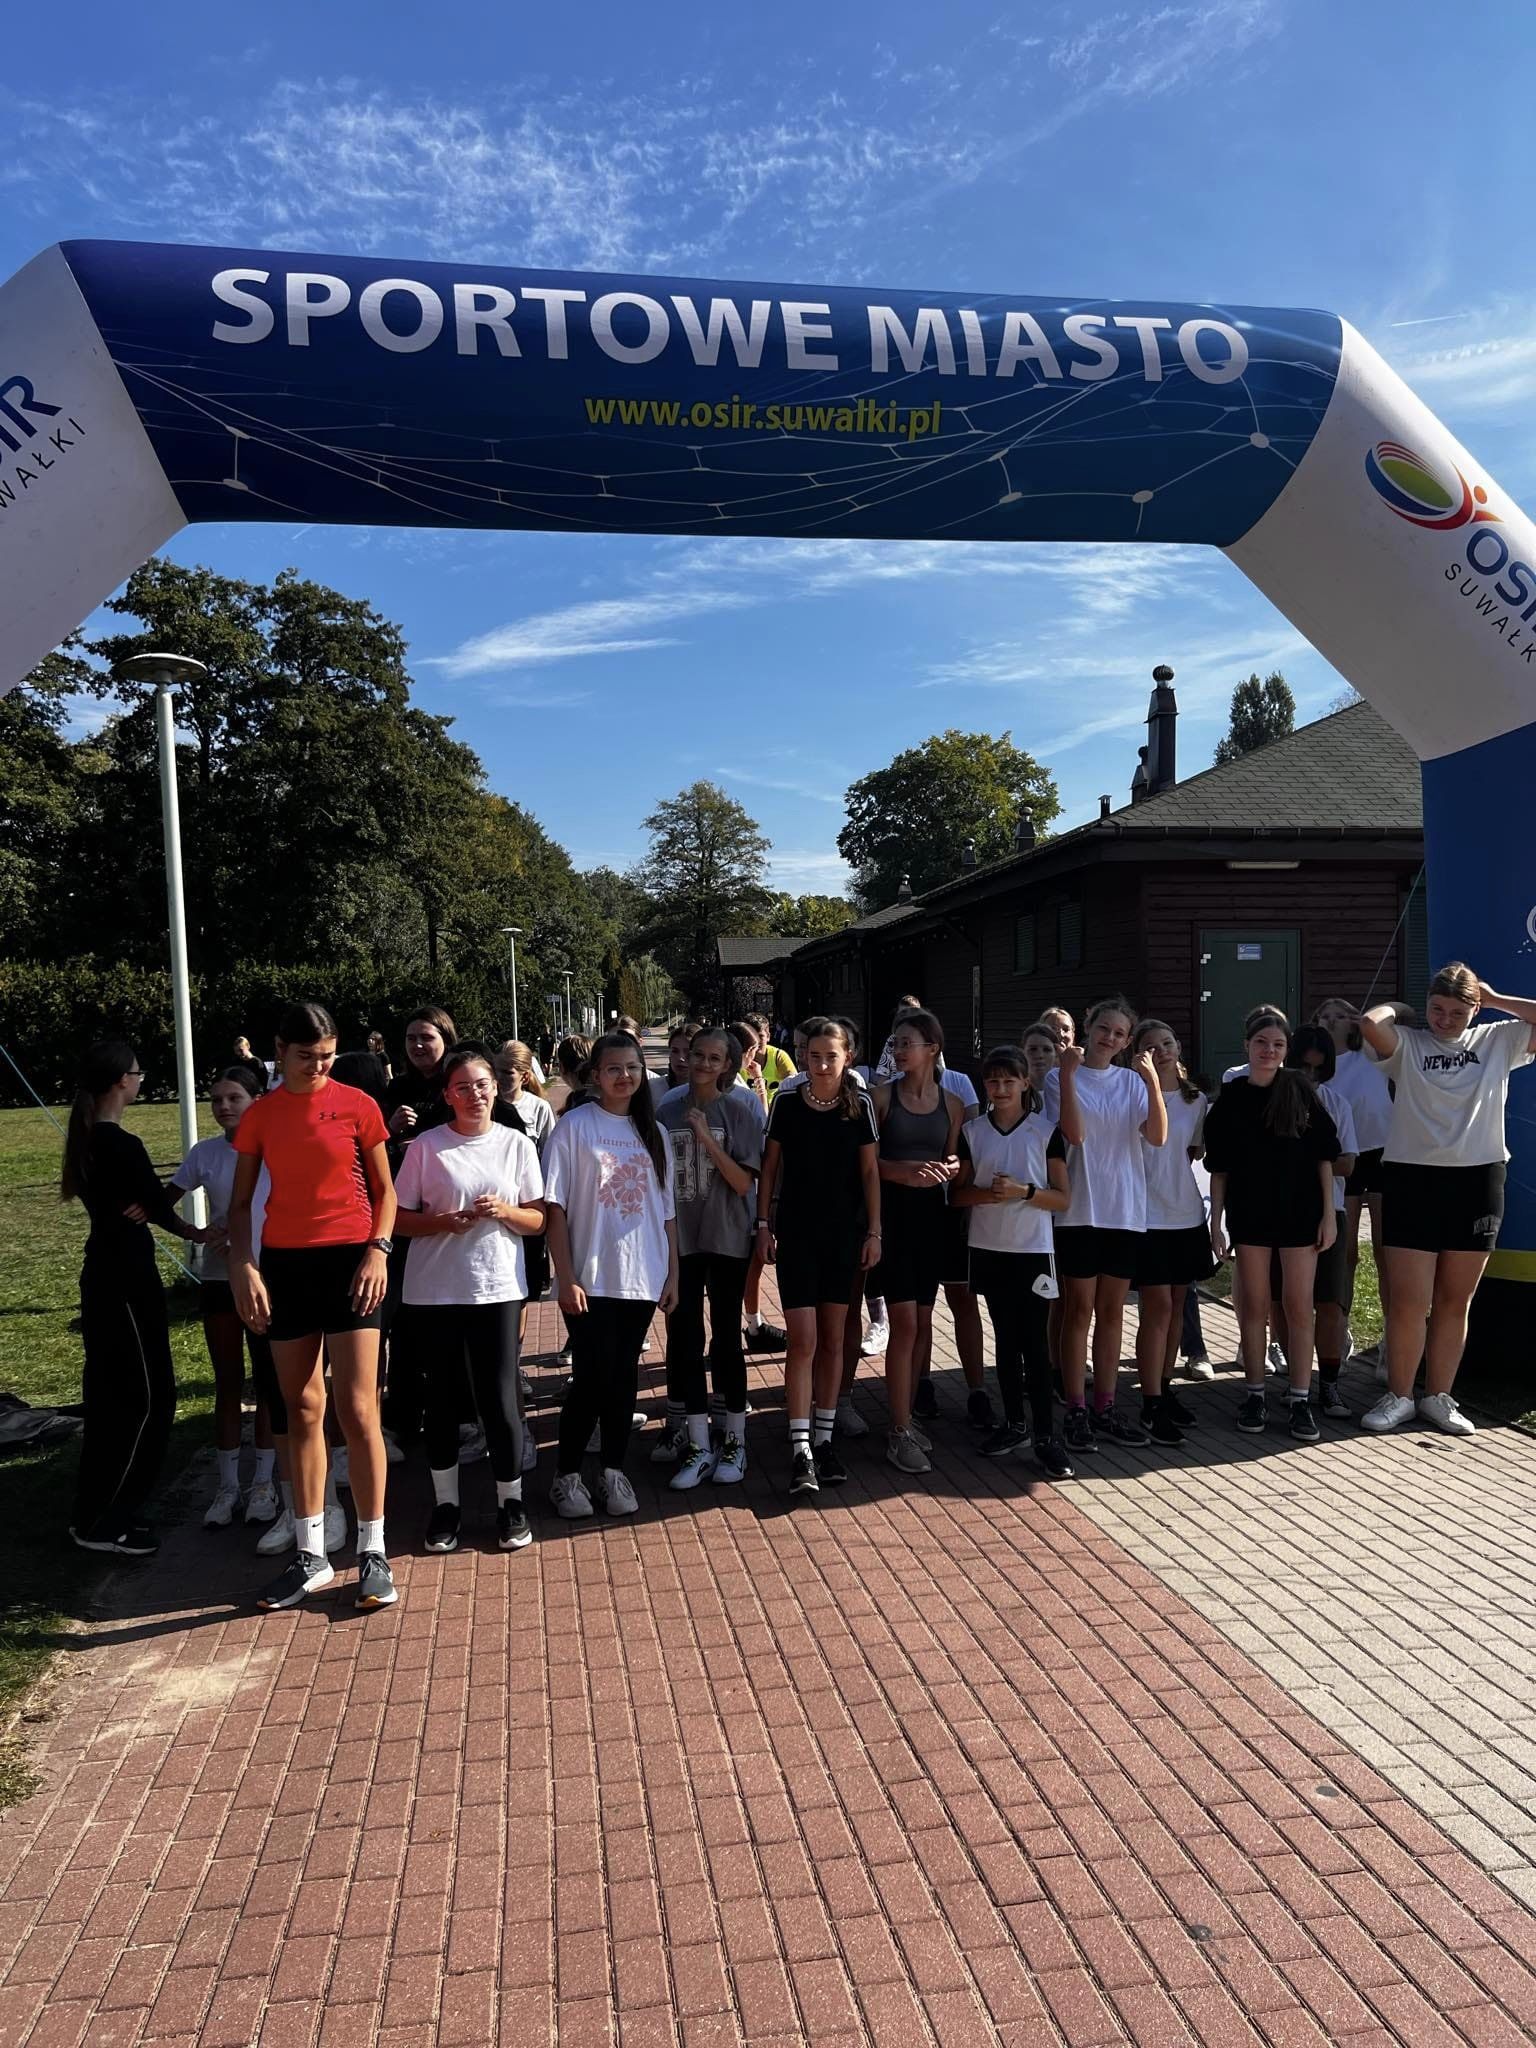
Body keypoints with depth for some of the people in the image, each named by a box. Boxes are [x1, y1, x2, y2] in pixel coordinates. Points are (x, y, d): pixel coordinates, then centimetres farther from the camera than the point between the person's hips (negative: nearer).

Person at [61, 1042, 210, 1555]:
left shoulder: (85, 1138, 8)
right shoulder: (122, 1144, -20)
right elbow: (158, 1207, -12)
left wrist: (136, 1206, -9)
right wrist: (196, 1233, 5)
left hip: (102, 1275, 9)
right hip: (128, 1280, -9)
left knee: (110, 1395, 16)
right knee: (148, 1398, -1)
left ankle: (96, 1511, 25)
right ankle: (104, 1522, 6)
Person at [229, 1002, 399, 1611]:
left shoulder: (357, 1104, -2)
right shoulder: (260, 1115, 5)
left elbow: (384, 1188, 4)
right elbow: (241, 1201, 9)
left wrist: (378, 1250, -10)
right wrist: (242, 1265, -5)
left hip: (349, 1260, -3)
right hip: (284, 1264, 3)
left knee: (356, 1410, -4)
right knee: (303, 1411, 10)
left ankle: (373, 1553, 7)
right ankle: (311, 1555, 19)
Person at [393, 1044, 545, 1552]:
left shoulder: (517, 1144, 3)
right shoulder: (426, 1147, -1)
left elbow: (538, 1220, 6)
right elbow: (398, 1220, 1)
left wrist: (505, 1212, -14)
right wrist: (443, 1222, -16)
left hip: (498, 1288, 0)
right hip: (434, 1291, 0)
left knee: (499, 1397, 0)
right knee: (443, 1396, 9)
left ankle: (511, 1502, 17)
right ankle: (445, 1504, 24)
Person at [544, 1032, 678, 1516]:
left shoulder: (654, 1132, 9)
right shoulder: (574, 1126, -4)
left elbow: (667, 1212, 11)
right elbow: (555, 1208, -7)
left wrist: (672, 1274, 6)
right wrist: (566, 1277, -11)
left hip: (642, 1279, 4)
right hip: (590, 1279, -4)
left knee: (624, 1376, 9)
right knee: (592, 1377, -2)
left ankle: (613, 1471, 22)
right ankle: (567, 1474, 14)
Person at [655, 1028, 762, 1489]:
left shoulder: (741, 1110, -6)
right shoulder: (669, 1107, 3)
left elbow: (744, 1182, -12)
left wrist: (707, 1138, -20)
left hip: (727, 1241, -3)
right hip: (680, 1240, 3)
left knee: (726, 1338, 5)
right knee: (685, 1340, 4)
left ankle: (734, 1442, 18)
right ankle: (698, 1446, 14)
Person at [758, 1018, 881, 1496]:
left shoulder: (859, 1103, -3)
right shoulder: (787, 1101, -5)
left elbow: (870, 1171, 2)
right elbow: (770, 1166, 3)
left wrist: (873, 1232, 0)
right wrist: (764, 1224, -1)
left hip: (844, 1232, 2)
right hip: (796, 1232, -2)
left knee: (833, 1339, 10)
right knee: (803, 1340, -7)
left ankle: (823, 1438, 21)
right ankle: (800, 1451, -4)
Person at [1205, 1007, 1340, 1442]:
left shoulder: (1301, 1089, -1)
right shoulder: (1230, 1096, 1)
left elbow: (1323, 1156, 1)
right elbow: (1219, 1166, 4)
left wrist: (1328, 1213, -3)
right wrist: (1216, 1221, 1)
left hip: (1299, 1212, 0)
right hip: (1248, 1214, 1)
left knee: (1299, 1307, 2)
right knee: (1254, 1306, 6)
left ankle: (1301, 1400, 10)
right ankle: (1254, 1395, 16)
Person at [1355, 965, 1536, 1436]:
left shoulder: (1498, 1041, 8)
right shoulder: (1407, 1044, 0)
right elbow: (1370, 1022, -19)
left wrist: (1497, 999, 3)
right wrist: (1399, 1007, 1)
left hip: (1478, 1181, 2)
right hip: (1412, 1179, -2)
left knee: (1454, 1302, 10)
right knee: (1408, 1303, -1)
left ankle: (1438, 1397, 22)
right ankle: (1399, 1397, 13)